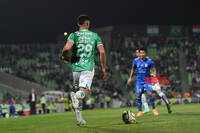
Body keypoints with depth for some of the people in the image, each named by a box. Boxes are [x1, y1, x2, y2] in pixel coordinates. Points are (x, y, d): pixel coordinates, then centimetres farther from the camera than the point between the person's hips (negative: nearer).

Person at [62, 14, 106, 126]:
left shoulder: (74, 35, 3)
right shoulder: (95, 36, 7)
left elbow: (67, 48, -15)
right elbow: (102, 52, -2)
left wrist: (65, 57, 7)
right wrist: (103, 69, 7)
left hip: (75, 67, 2)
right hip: (88, 67, -2)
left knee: (78, 91, 16)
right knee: (84, 91, -10)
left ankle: (79, 118, 16)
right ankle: (77, 95, -48)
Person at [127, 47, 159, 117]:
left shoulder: (149, 61, -8)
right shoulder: (136, 61, -1)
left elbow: (154, 70, -2)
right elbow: (133, 69, 15)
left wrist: (154, 77, -17)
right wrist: (130, 77, 14)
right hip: (139, 81, 2)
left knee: (150, 93, -17)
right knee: (138, 95, -4)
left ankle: (154, 109, -1)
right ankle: (140, 111, 7)